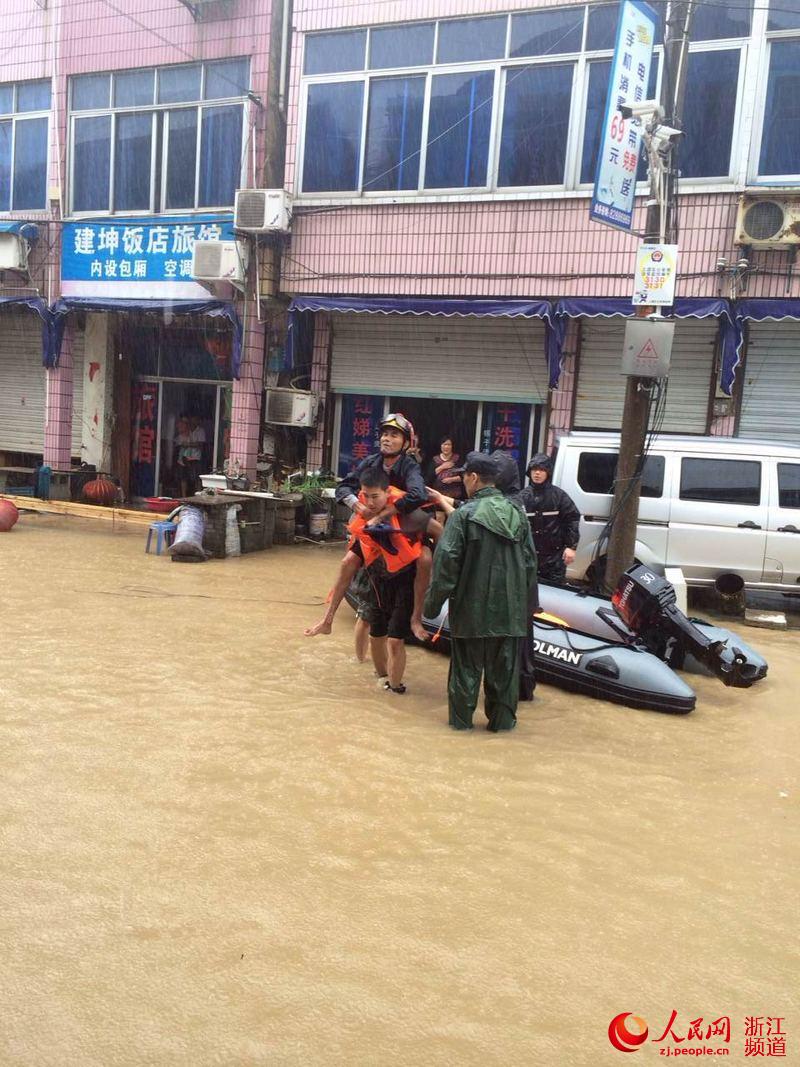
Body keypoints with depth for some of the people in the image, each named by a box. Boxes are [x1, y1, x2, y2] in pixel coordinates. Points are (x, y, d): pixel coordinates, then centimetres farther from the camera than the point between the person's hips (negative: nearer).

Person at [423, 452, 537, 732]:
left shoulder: (465, 514, -11)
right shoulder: (517, 514, 6)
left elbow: (446, 562, -15)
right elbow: (530, 561, 10)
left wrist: (433, 602, -7)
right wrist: (521, 596, 20)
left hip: (472, 607, -4)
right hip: (510, 608, 4)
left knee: (467, 666, 8)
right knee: (504, 667, 13)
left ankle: (461, 719, 17)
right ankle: (502, 719, 21)